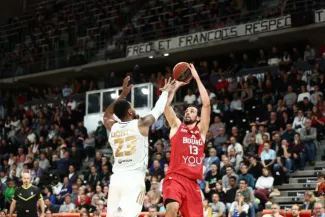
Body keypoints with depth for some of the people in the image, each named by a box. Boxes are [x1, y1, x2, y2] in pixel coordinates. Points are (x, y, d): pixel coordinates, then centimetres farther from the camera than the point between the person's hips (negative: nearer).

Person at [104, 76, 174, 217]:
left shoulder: (112, 127, 12)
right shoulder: (141, 125, 0)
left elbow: (106, 115, 35)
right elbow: (158, 110, 16)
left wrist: (123, 95, 37)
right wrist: (165, 92, 34)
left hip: (116, 178, 5)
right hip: (134, 179, -5)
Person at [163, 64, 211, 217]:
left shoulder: (201, 130, 16)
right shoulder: (177, 126, 13)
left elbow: (206, 104, 7)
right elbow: (166, 105, 2)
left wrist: (197, 78, 8)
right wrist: (176, 85, 11)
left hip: (193, 182, 4)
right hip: (175, 177, -3)